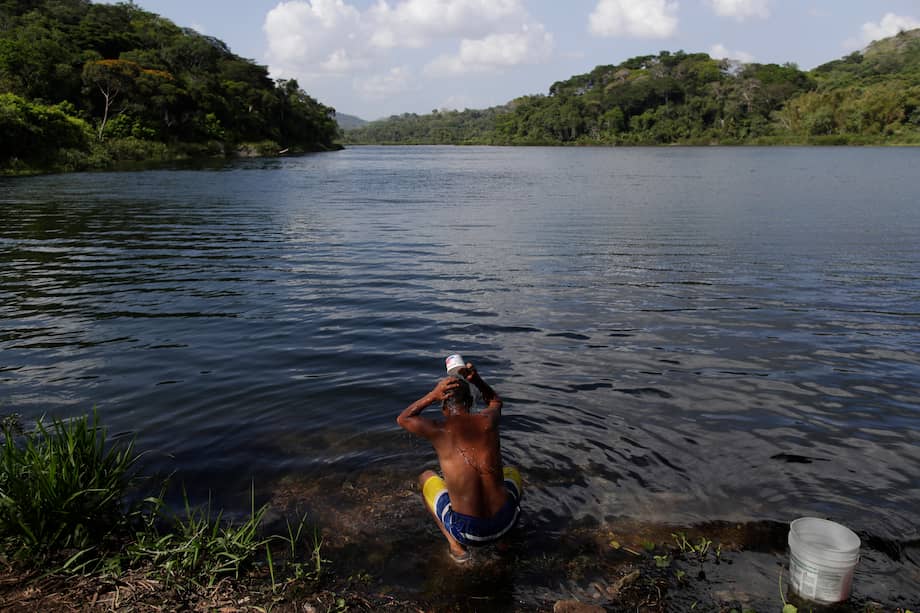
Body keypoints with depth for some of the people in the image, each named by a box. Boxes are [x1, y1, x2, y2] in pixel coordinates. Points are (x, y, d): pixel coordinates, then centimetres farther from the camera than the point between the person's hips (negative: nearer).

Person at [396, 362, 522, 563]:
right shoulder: (487, 421, -3)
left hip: (467, 531, -3)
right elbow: (495, 401, 25)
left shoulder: (439, 432, -10)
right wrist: (476, 380, 10)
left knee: (425, 478, 25)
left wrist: (432, 395, 1)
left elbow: (402, 418, 11)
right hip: (505, 523, 3)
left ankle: (456, 546, 14)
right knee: (512, 472, 36)